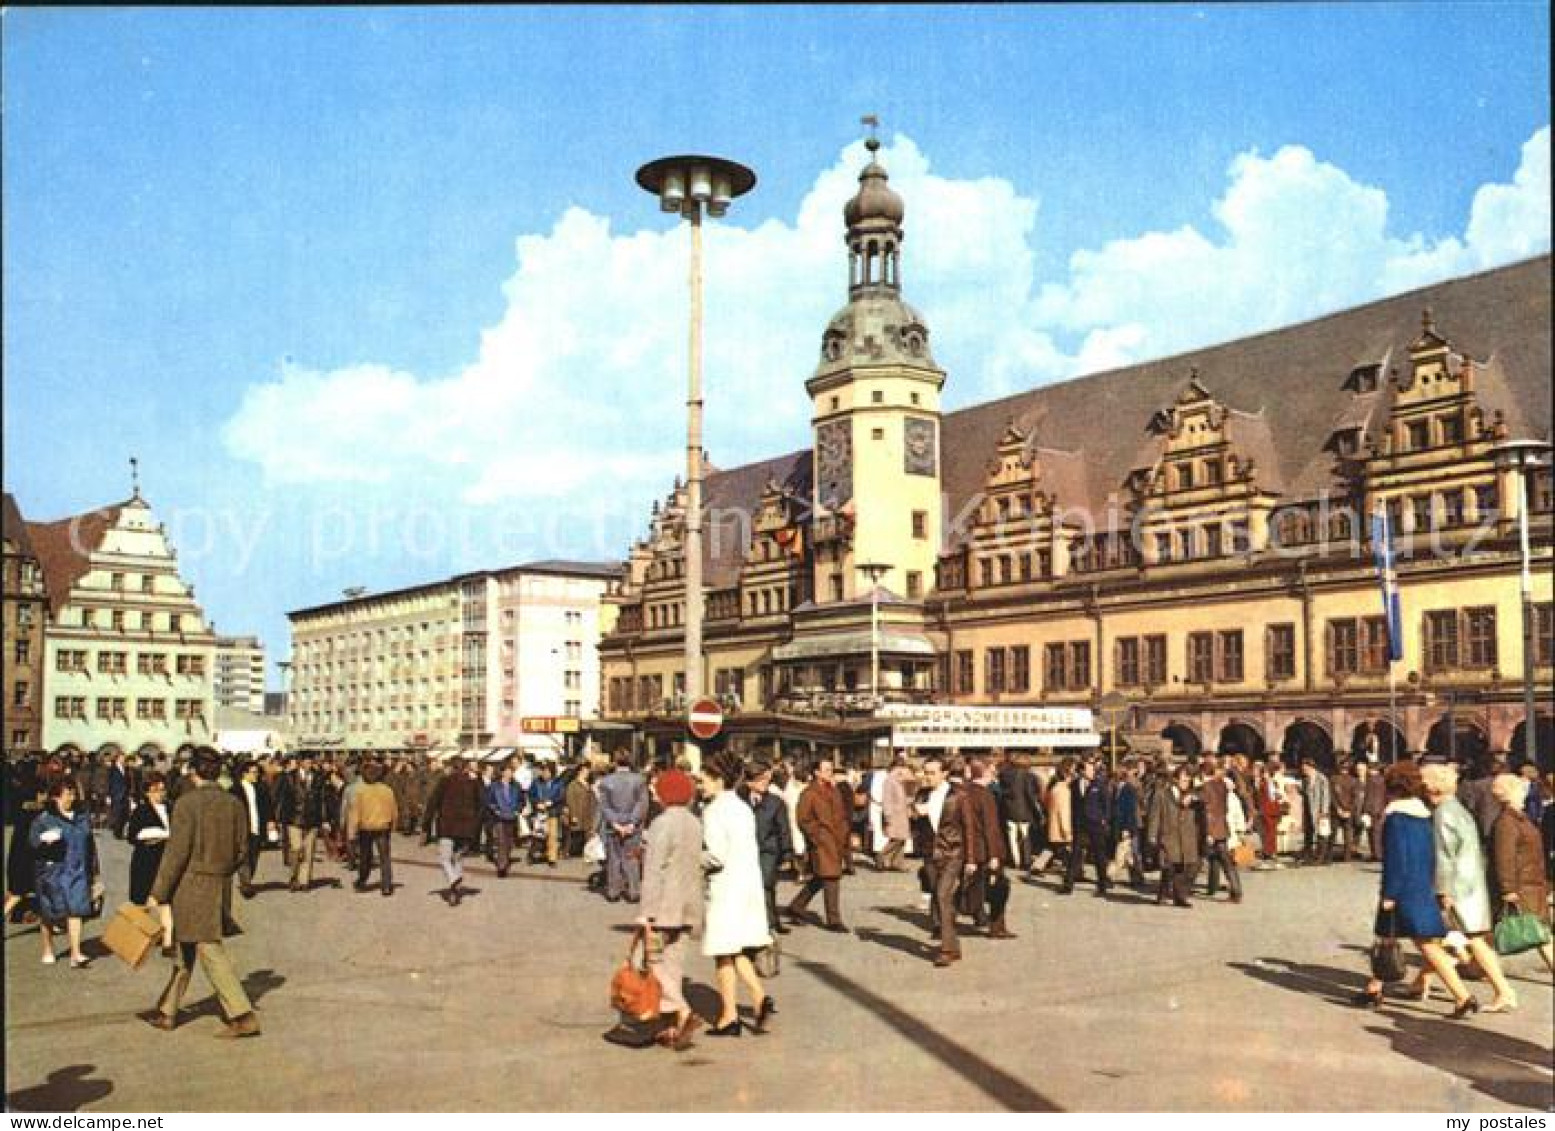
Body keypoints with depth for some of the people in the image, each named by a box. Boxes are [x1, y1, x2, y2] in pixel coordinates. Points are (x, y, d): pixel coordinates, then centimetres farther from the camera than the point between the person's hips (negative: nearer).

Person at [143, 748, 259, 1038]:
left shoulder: (187, 803, -14)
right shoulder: (234, 803, 3)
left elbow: (177, 852, -15)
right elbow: (241, 848, 8)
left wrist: (157, 893, -8)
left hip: (192, 884, -6)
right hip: (220, 885, 7)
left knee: (210, 951, -4)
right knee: (184, 948, 20)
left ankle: (243, 1016, -7)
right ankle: (167, 1012, 31)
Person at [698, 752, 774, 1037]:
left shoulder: (714, 810, -13)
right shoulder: (743, 807, 12)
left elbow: (716, 856, -20)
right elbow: (749, 850, 12)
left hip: (726, 886, -8)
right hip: (750, 882, 8)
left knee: (724, 953, 4)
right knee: (737, 952, 17)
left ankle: (729, 1016, 9)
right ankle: (760, 997, 2)